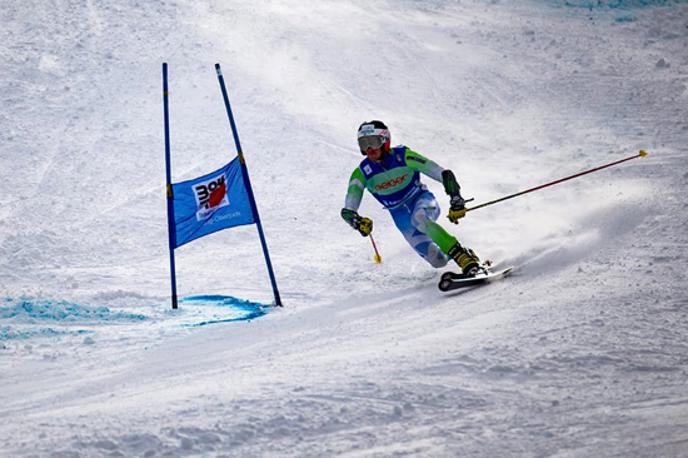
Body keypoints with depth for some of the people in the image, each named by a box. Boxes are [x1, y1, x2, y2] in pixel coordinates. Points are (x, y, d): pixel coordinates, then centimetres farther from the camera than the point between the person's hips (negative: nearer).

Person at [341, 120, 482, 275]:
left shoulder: (403, 156, -22)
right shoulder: (361, 173, -14)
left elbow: (444, 174, -22)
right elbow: (347, 210, -20)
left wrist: (456, 199, -31)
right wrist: (357, 222, -42)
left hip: (422, 200, -3)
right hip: (402, 218, 3)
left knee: (419, 218, -40)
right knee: (439, 261, -9)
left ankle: (464, 256, -37)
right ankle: (463, 255, 24)